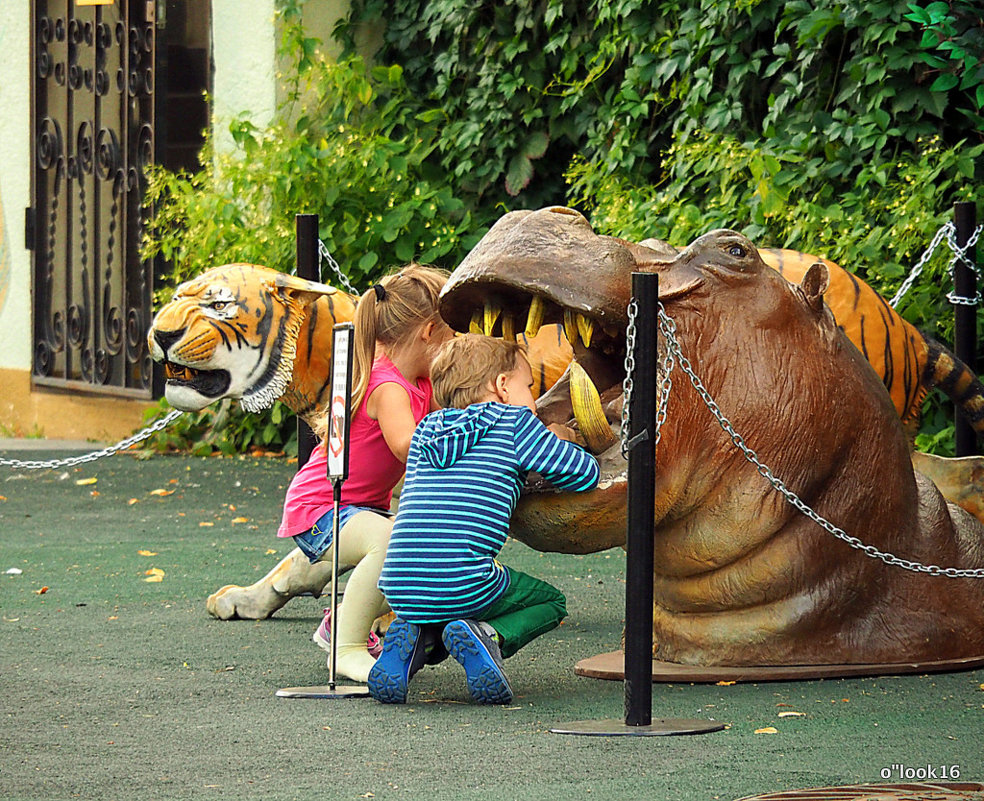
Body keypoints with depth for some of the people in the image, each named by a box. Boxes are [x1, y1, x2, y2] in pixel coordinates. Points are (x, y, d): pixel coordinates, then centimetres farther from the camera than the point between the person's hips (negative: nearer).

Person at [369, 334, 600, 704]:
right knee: (551, 603, 23)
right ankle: (486, 637, -7)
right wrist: (560, 441, 32)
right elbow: (585, 475, 9)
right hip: (464, 585, -5)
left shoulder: (426, 429, 22)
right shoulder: (515, 422, 6)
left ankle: (412, 639, 5)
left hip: (398, 587, 5)